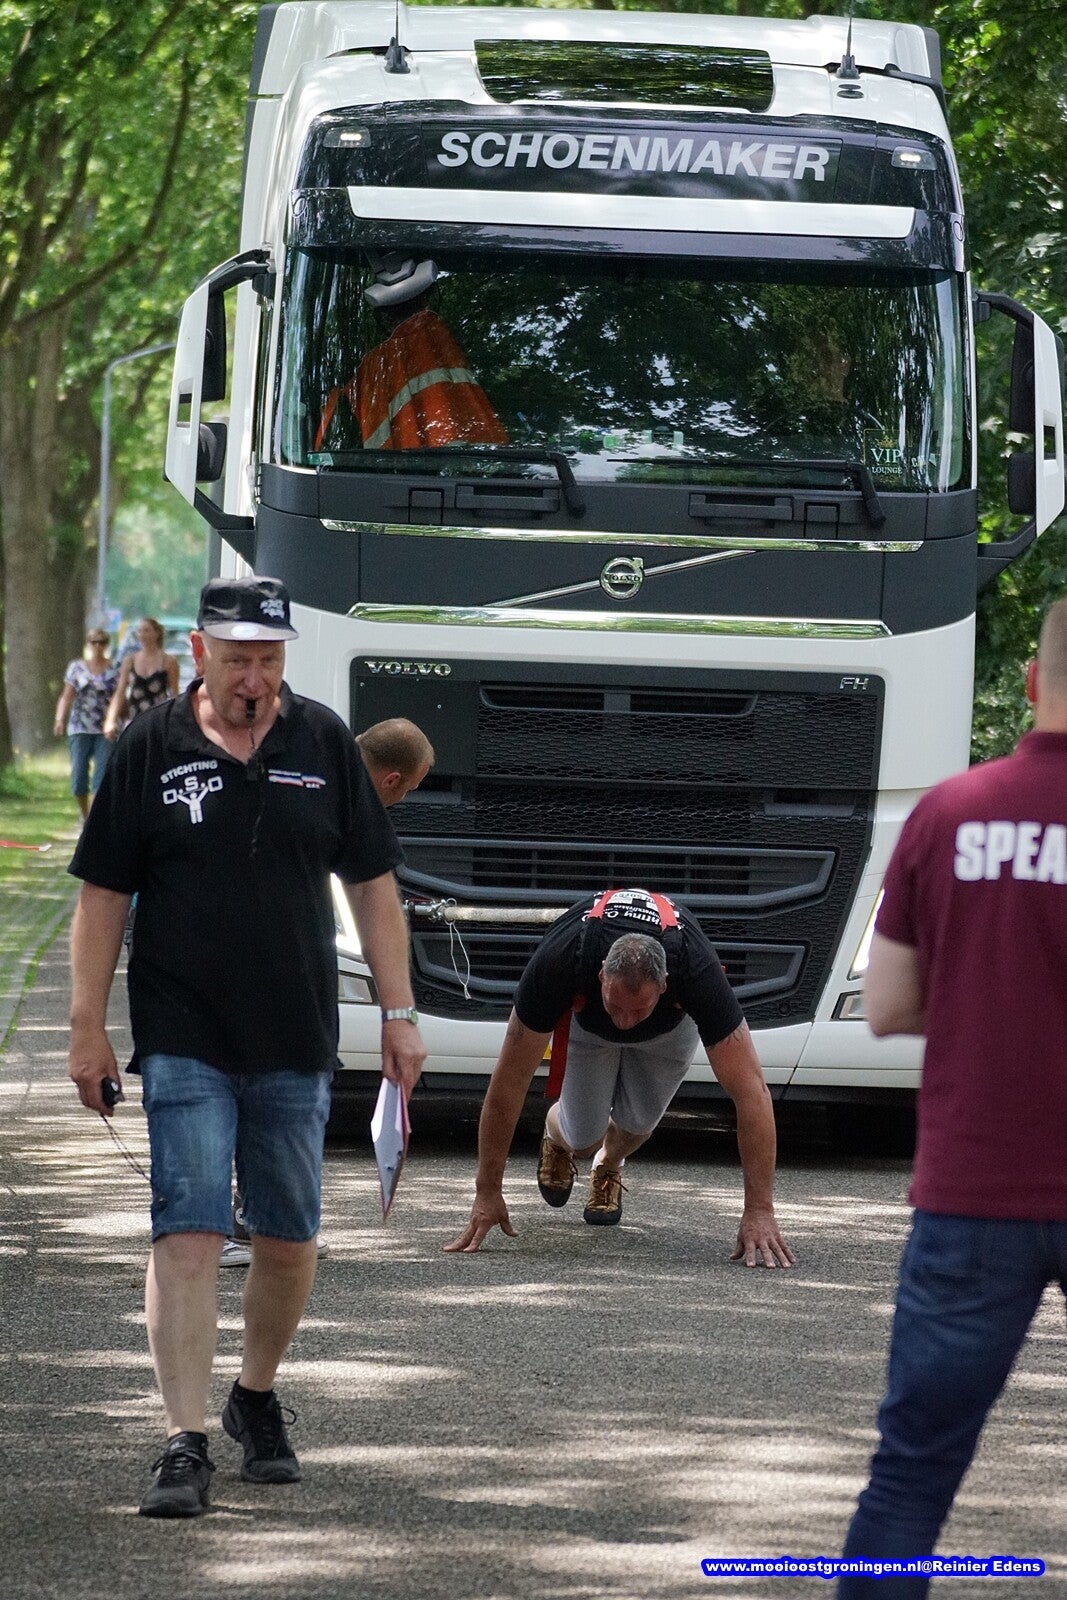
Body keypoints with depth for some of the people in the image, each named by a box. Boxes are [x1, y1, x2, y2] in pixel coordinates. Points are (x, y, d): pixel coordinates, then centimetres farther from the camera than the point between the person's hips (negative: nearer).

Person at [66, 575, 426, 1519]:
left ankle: (257, 1399, 32)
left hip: (296, 1042, 3)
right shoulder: (152, 749, -1)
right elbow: (104, 894, 2)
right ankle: (186, 1443, -13)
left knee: (290, 1240, 9)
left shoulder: (323, 743, 4)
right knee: (188, 1232, -11)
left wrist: (398, 1013, 5)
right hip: (183, 1042, -3)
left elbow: (372, 884, 9)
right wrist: (88, 1028, -1)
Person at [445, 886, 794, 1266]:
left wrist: (759, 1210, -48)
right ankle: (556, 1139, 32)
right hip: (584, 1014, 0)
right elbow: (509, 1081, -35)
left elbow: (750, 1091, -43)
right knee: (583, 1135, -6)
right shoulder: (557, 964, -45)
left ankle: (608, 1168, 31)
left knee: (637, 1123, -6)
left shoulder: (699, 974, -45)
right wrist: (487, 1194, -33)